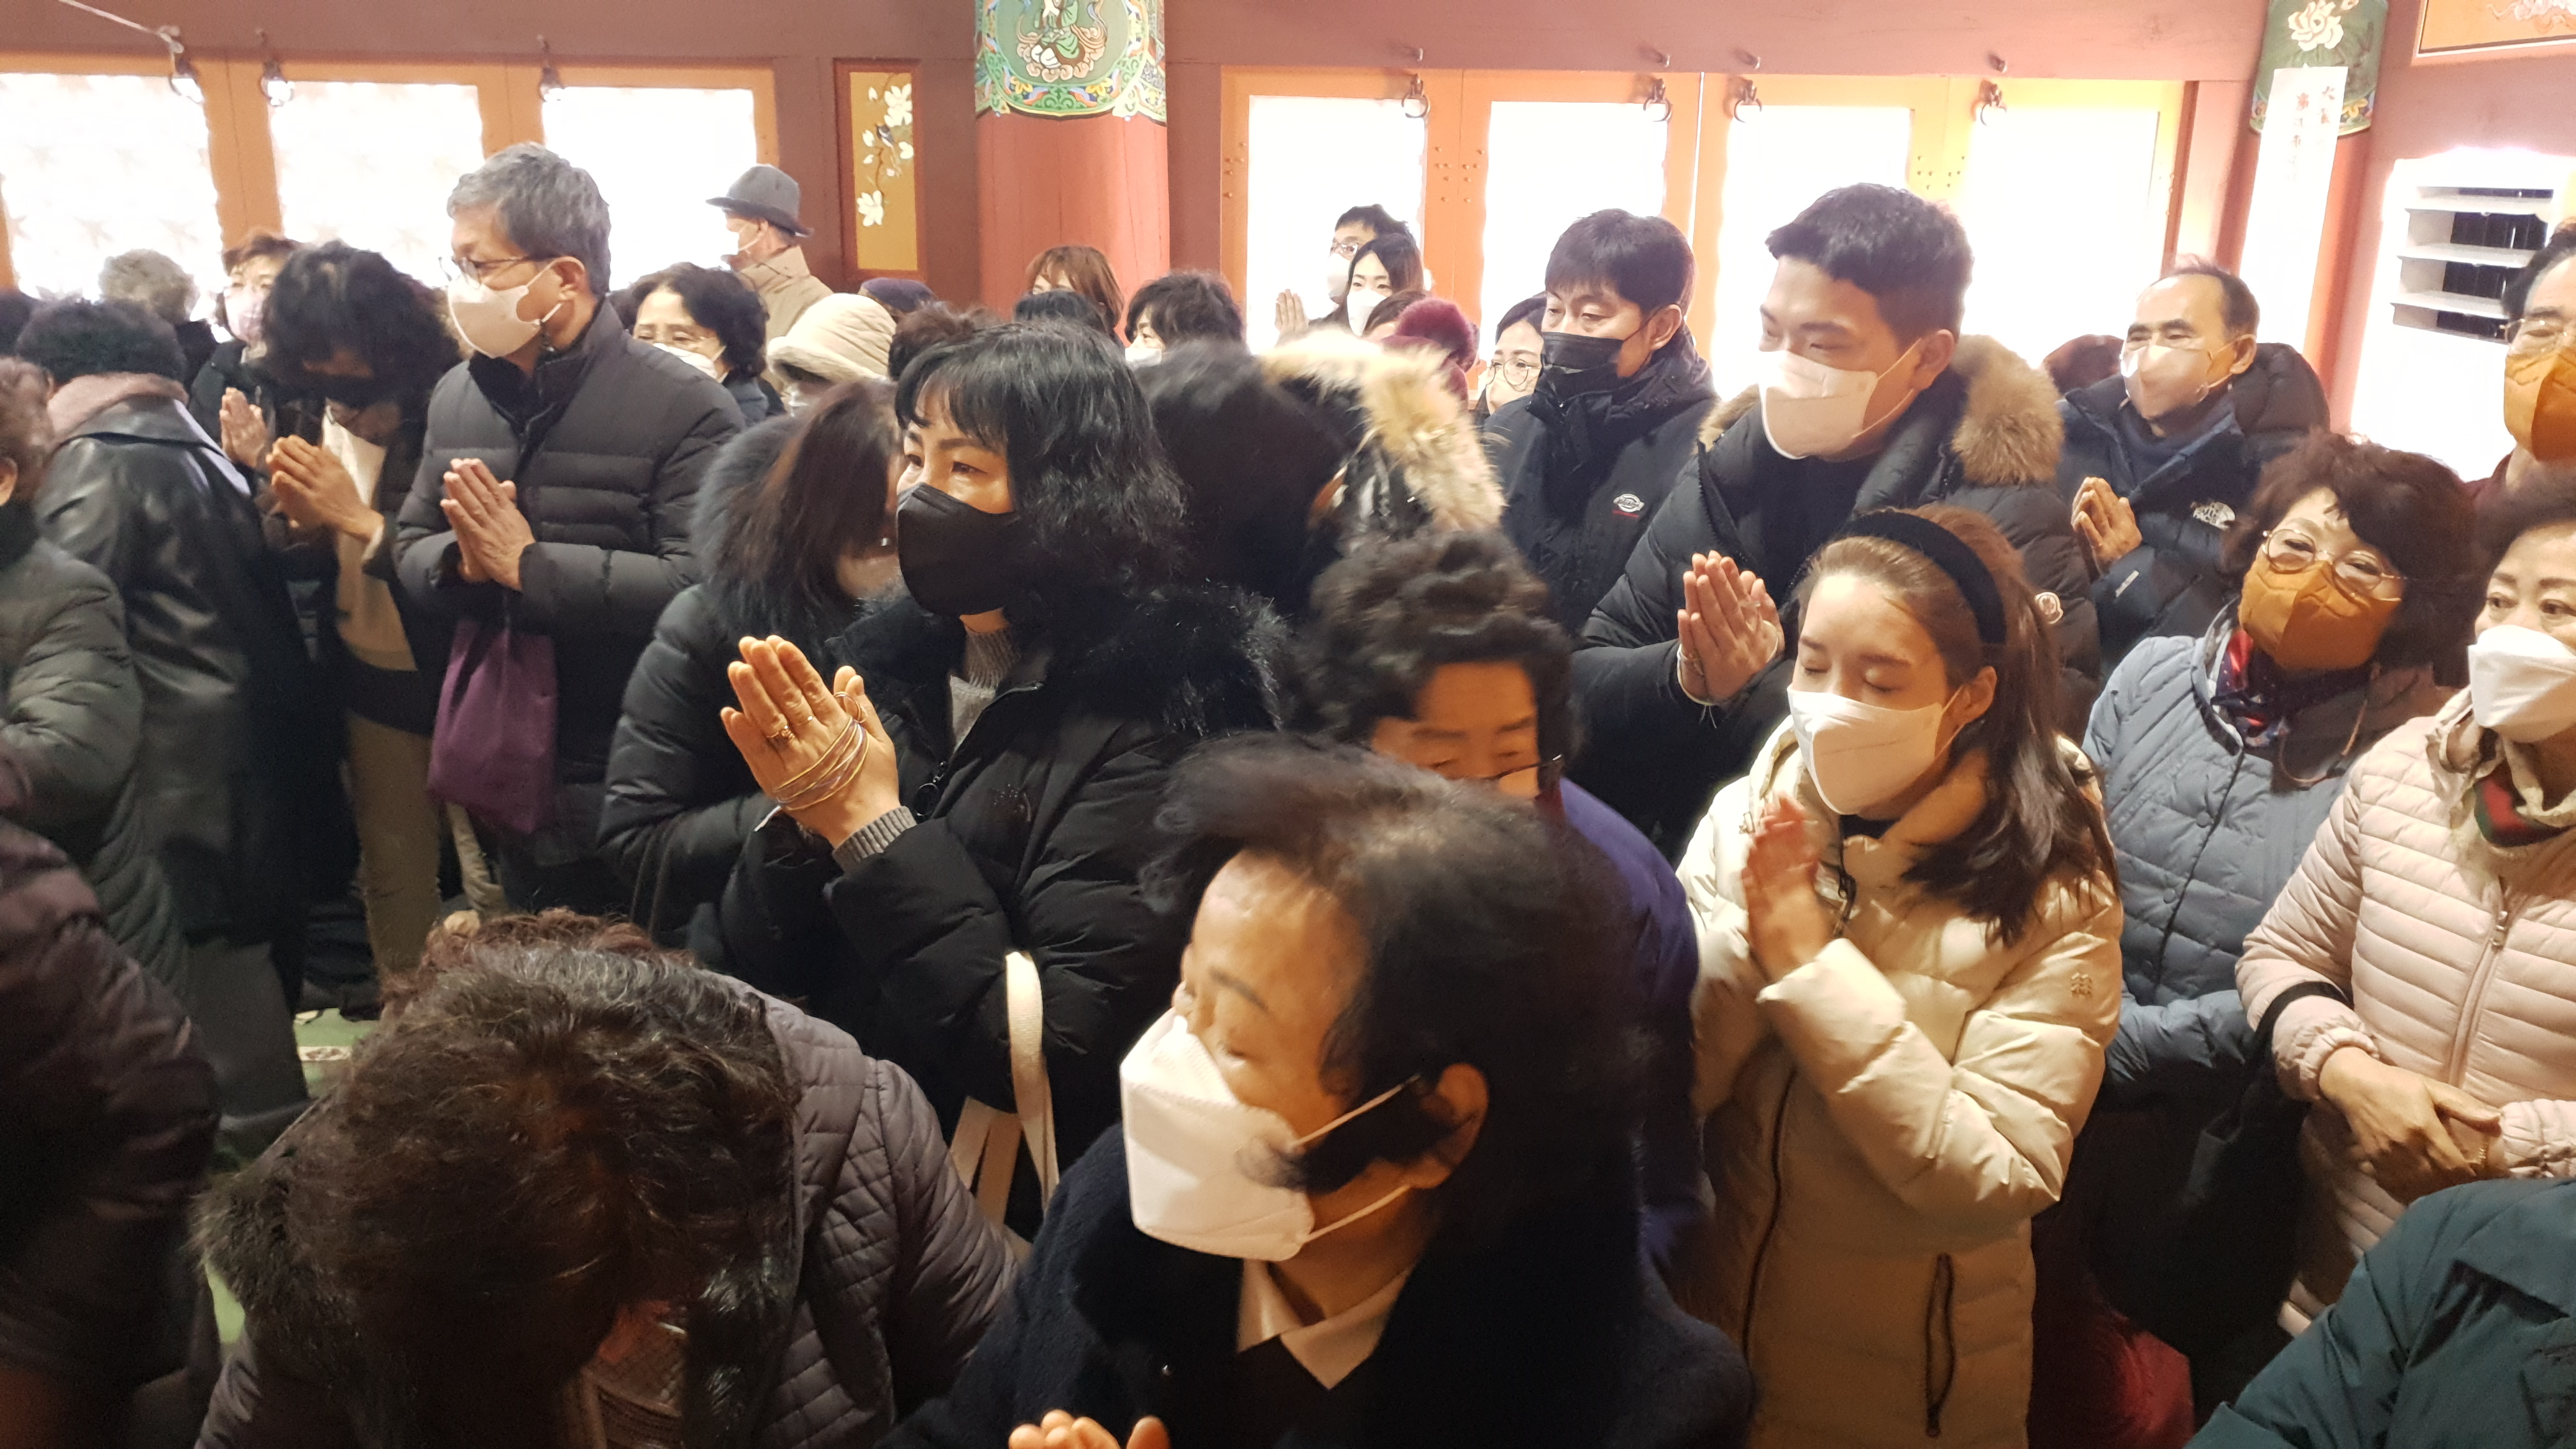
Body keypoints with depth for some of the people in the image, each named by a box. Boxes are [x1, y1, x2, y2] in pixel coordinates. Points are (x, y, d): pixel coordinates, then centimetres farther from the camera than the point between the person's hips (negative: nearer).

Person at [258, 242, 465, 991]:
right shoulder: (324, 415, 4)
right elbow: (314, 563, 10)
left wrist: (357, 517, -22)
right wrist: (301, 520, -11)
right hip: (371, 681, 6)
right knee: (392, 869, 14)